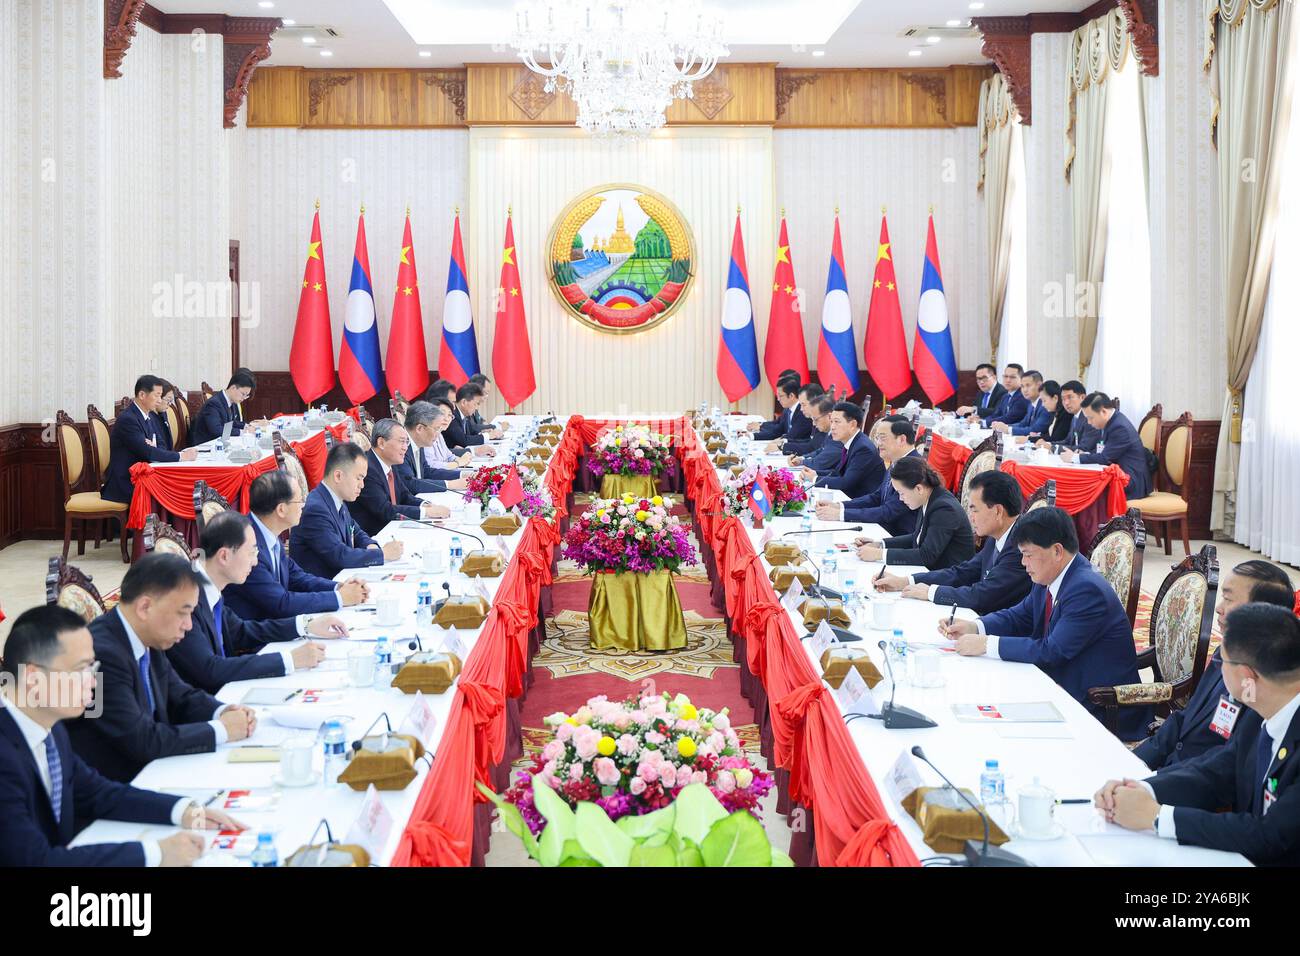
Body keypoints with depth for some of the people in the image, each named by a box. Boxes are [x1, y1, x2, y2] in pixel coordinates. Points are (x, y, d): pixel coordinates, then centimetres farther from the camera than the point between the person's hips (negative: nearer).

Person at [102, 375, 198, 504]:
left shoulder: (151, 416, 12)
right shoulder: (127, 419, -16)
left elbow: (160, 446, 9)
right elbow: (147, 452, -23)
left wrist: (151, 448, -15)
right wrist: (180, 456, -22)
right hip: (125, 484, -8)